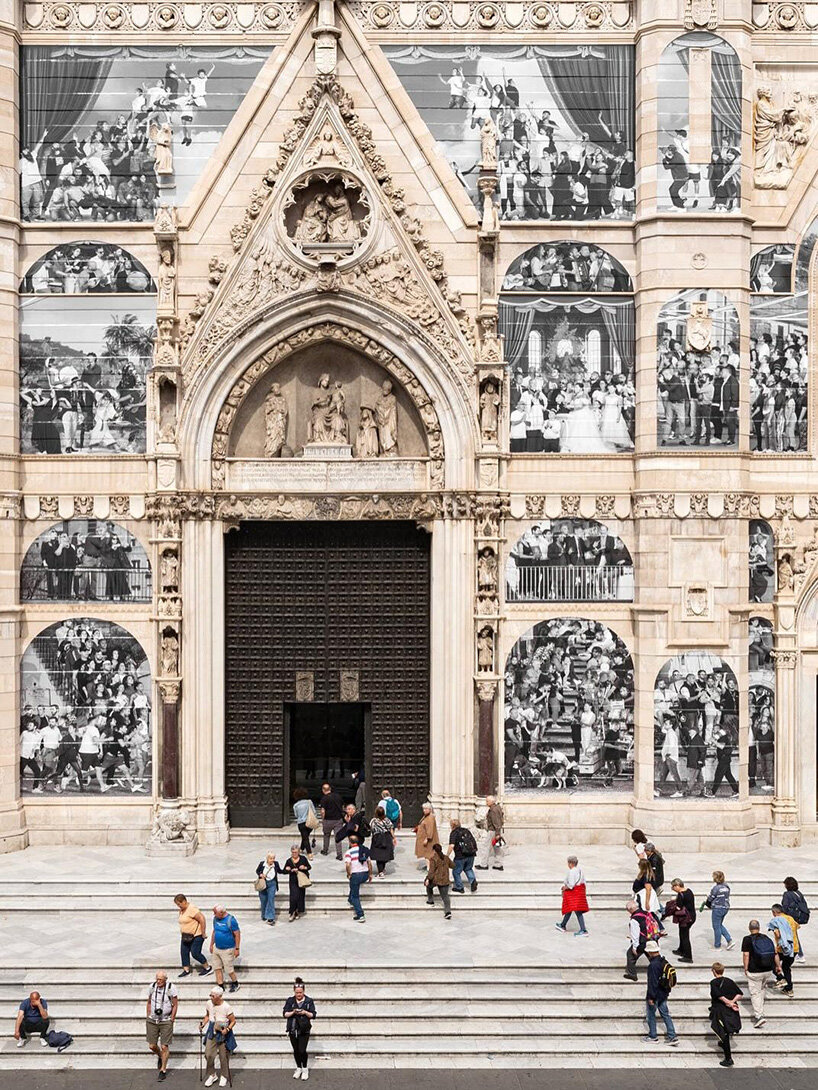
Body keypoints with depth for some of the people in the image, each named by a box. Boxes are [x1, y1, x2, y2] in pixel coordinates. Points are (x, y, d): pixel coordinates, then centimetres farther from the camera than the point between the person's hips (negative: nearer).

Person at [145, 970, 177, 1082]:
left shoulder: (171, 989, -12)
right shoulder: (152, 987, -2)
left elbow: (175, 1005, -4)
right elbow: (148, 1002, 11)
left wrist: (172, 1020, -5)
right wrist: (148, 1017, 8)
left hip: (166, 1021, -3)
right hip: (152, 1021, 3)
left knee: (164, 1047, -2)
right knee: (152, 1046, 6)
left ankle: (163, 1070, 14)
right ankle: (160, 1057, 39)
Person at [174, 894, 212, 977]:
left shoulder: (192, 909, -21)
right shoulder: (181, 910, 8)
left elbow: (202, 919, -23)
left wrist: (203, 933, -20)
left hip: (196, 936, -9)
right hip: (186, 936, 9)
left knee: (195, 953, -8)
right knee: (184, 952, 4)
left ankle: (208, 968, 8)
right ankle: (186, 970, 12)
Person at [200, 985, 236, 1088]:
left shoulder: (226, 1007, -19)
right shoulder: (209, 1004, -3)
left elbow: (233, 1021, -11)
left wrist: (227, 1029, -25)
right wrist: (203, 1024, 1)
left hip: (223, 1033, -4)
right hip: (212, 1033, 4)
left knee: (223, 1056, 6)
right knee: (208, 1054, -1)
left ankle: (224, 1076, 27)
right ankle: (212, 1075, 20)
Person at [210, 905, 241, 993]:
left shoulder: (231, 920, -18)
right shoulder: (215, 919, 2)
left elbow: (237, 934, -14)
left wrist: (237, 948, -14)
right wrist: (211, 944, 15)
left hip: (227, 949, -7)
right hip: (216, 948, 7)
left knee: (229, 969, 1)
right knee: (217, 968, 8)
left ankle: (235, 984, 24)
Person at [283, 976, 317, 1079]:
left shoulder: (309, 1001, -3)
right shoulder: (289, 1000, 0)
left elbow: (314, 1015, -2)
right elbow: (284, 1014, -1)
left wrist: (305, 1012, -20)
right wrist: (293, 1012, -19)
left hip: (304, 1030, -2)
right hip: (293, 1029, 2)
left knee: (302, 1051, -8)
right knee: (296, 1050, 11)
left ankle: (305, 1069, 14)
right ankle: (298, 1068, 30)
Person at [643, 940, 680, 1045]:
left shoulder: (653, 965, -25)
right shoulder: (664, 962, 2)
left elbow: (652, 982, -24)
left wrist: (651, 997, -18)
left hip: (655, 995, -8)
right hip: (663, 993, 8)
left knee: (651, 1015, 9)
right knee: (665, 1014, 12)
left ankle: (653, 1036, 19)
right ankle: (672, 1036, 9)